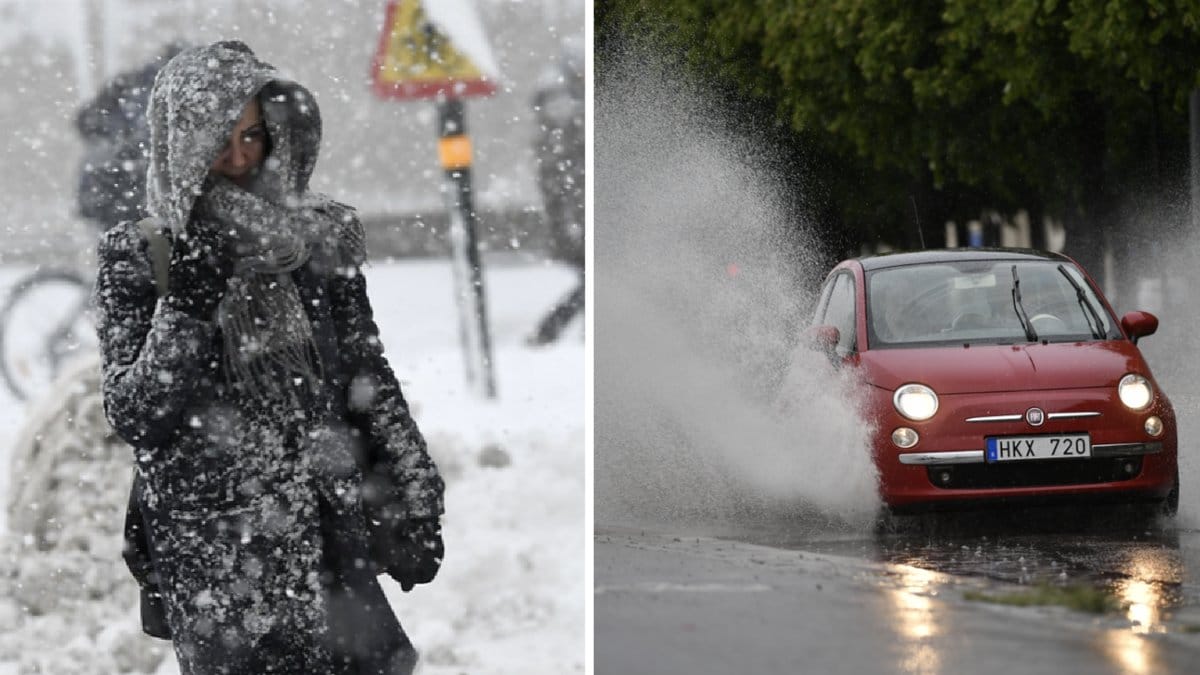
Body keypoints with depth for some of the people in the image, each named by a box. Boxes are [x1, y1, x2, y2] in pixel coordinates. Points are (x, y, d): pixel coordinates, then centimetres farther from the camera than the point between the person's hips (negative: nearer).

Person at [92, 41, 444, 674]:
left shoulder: (316, 239, 8)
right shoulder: (138, 261, 1)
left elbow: (368, 376, 13)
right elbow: (136, 417, -6)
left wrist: (412, 503, 8)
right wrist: (187, 304, -16)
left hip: (329, 541, 3)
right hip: (212, 562, -3)